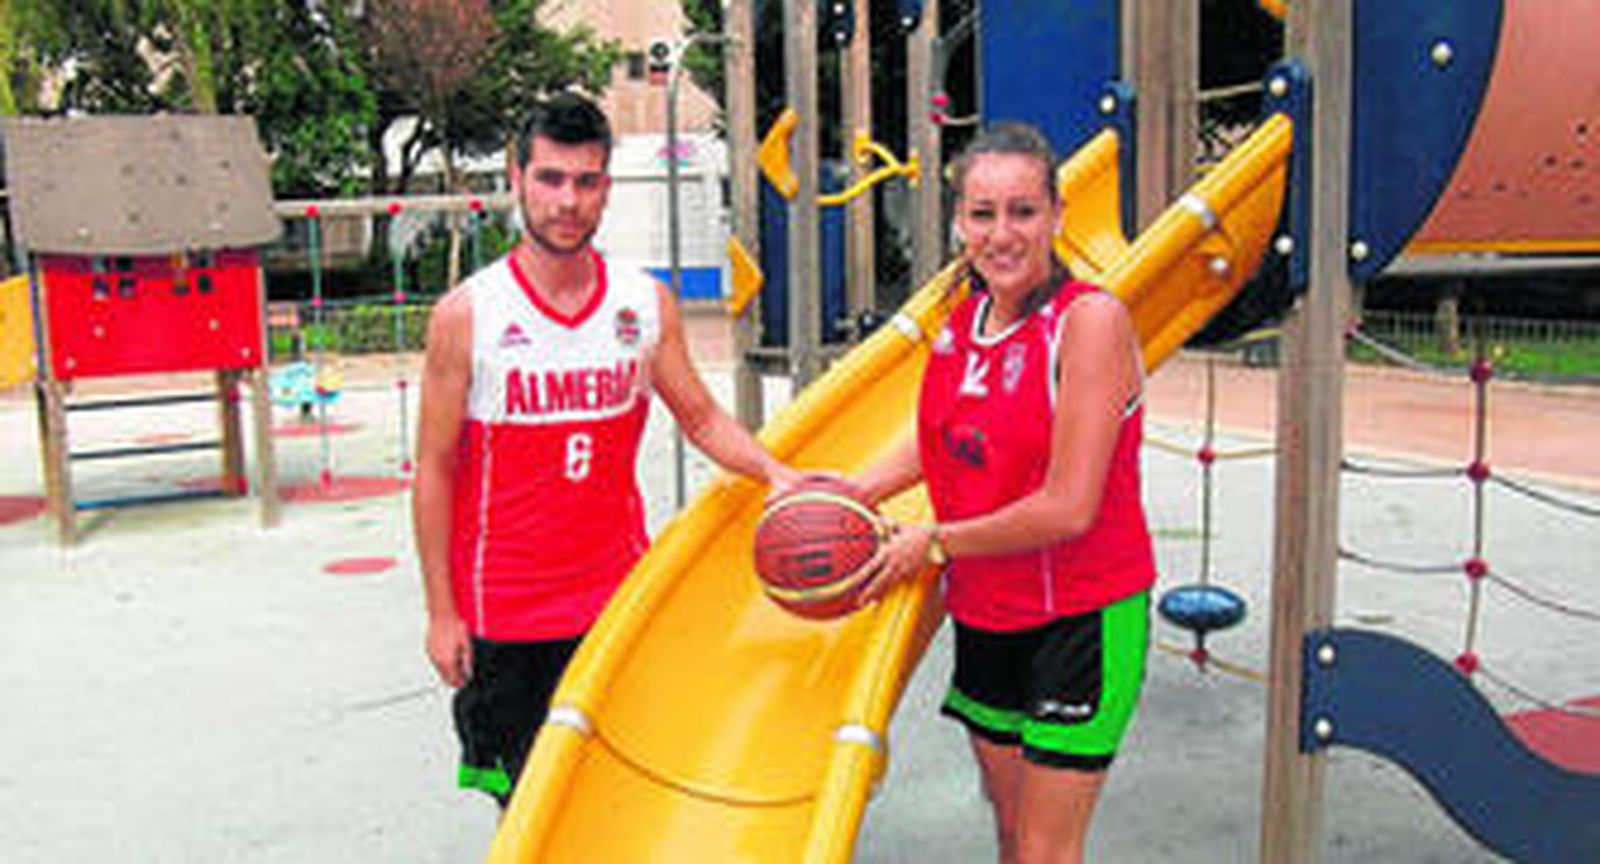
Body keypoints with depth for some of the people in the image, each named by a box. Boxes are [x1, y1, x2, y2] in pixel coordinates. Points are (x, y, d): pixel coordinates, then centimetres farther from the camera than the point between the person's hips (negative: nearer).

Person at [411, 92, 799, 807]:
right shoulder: (466, 314, -9)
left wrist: (775, 474, -9)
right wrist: (441, 612, -5)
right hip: (503, 608, -2)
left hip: (618, 593, 2)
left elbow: (700, 416, 9)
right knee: (522, 799, 11)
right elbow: (434, 470, -4)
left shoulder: (646, 303, -1)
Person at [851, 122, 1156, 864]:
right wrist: (858, 492, 4)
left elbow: (1067, 509, -23)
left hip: (1080, 619, -6)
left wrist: (934, 543, -13)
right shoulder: (965, 319, 2)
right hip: (985, 613, 7)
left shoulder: (1090, 318, -19)